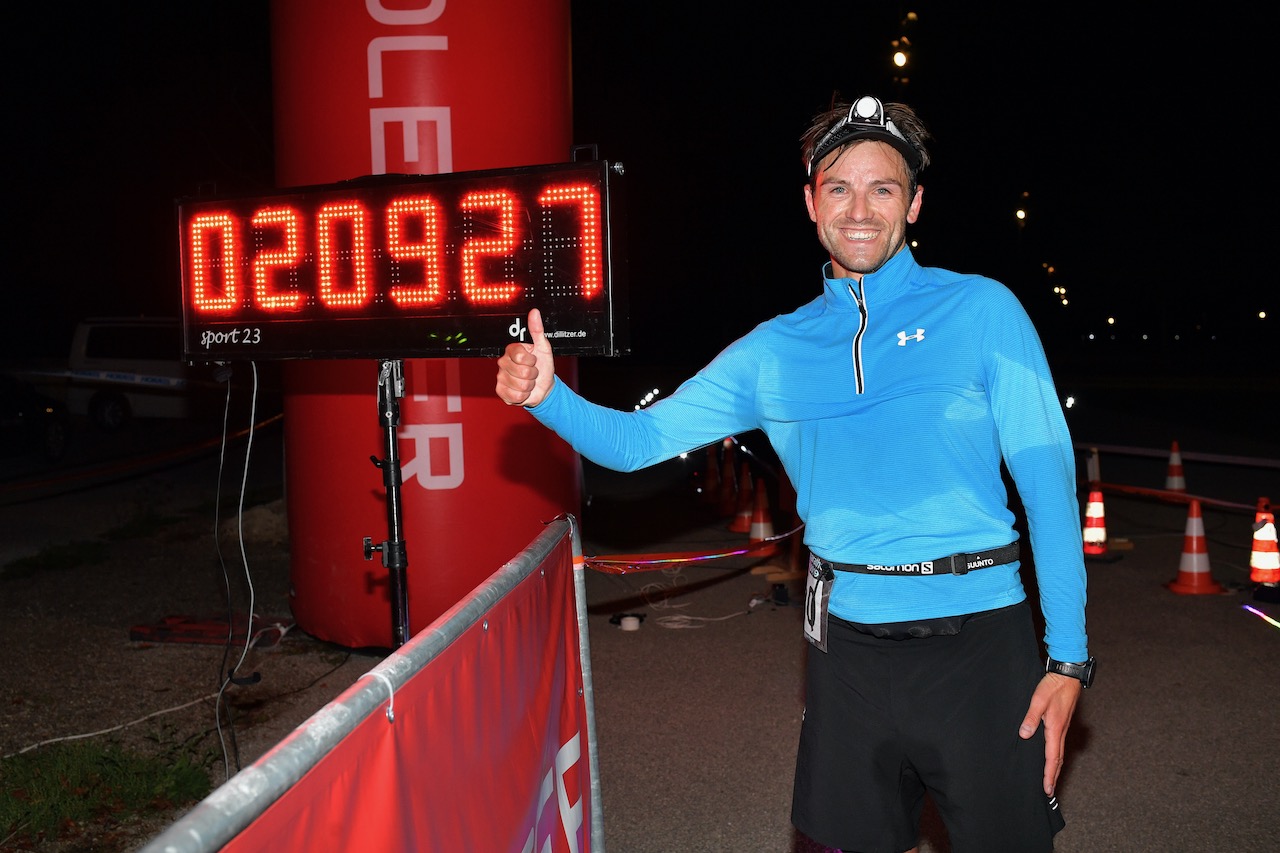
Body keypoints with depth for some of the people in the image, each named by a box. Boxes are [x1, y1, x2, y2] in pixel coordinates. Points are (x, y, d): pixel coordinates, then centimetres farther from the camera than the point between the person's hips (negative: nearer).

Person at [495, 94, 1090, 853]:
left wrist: (1068, 657, -8)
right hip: (850, 647, 3)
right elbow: (634, 440, 6)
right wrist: (547, 394, -14)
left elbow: (1048, 479, -3)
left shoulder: (981, 311, -1)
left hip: (978, 643, -2)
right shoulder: (774, 351, 6)